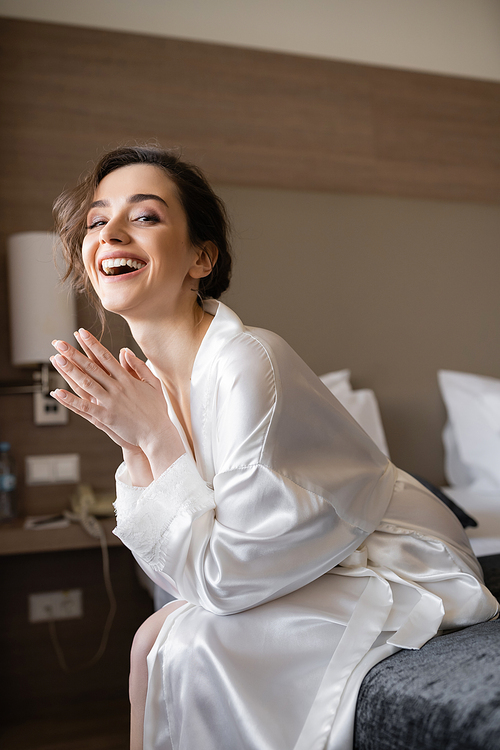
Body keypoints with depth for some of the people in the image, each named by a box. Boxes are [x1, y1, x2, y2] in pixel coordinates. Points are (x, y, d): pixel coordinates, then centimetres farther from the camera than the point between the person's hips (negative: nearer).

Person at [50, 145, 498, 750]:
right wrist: (135, 447, -11)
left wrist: (157, 436, -21)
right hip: (312, 578, 7)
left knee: (188, 644, -18)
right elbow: (181, 574, 0)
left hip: (402, 572, -7)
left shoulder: (250, 363, -27)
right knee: (156, 638, 0)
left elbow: (223, 575, -23)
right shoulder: (152, 381, -2)